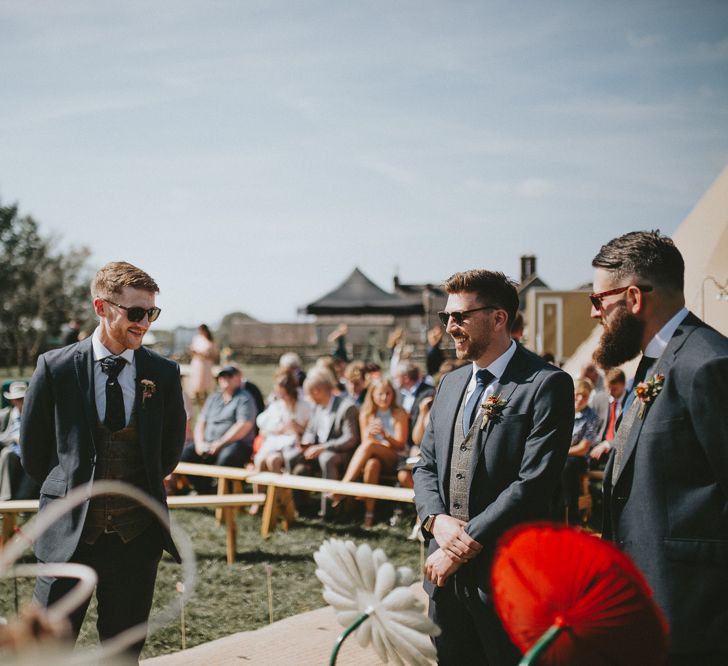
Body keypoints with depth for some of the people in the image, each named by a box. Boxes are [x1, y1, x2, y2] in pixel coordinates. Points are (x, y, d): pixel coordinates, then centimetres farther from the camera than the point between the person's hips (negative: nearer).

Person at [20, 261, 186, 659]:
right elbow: (32, 449, 5)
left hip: (136, 536, 2)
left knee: (124, 651, 12)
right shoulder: (56, 367, -6)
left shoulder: (163, 374, 0)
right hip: (69, 534, -2)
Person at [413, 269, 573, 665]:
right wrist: (437, 520, -6)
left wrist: (467, 544, -16)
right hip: (446, 573, 7)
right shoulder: (450, 384, 15)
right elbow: (426, 465, 15)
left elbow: (534, 482, -17)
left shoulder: (547, 385, -10)